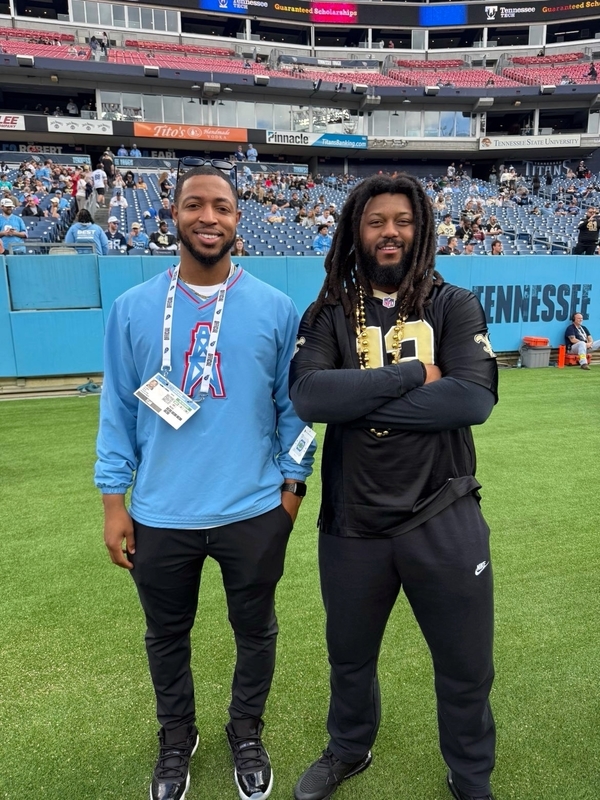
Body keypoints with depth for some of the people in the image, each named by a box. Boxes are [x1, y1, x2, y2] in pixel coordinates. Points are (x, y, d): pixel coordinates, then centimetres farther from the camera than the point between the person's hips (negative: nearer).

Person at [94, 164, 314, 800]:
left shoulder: (275, 308, -5)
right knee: (166, 638, 21)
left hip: (254, 513, 0)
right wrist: (113, 499, -1)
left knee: (255, 633, 19)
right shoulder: (133, 308, -3)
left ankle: (246, 735, 48)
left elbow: (292, 406, 1)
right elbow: (118, 409, 0)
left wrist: (291, 486, 0)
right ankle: (175, 741, 50)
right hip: (160, 516, 1)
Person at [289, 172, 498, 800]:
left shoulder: (454, 306, -2)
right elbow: (308, 397, -19)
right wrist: (414, 376, -20)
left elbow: (475, 398, -19)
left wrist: (360, 402, -18)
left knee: (466, 670, 18)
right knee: (350, 659, 24)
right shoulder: (328, 314, -1)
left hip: (443, 519, 0)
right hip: (352, 523, 1)